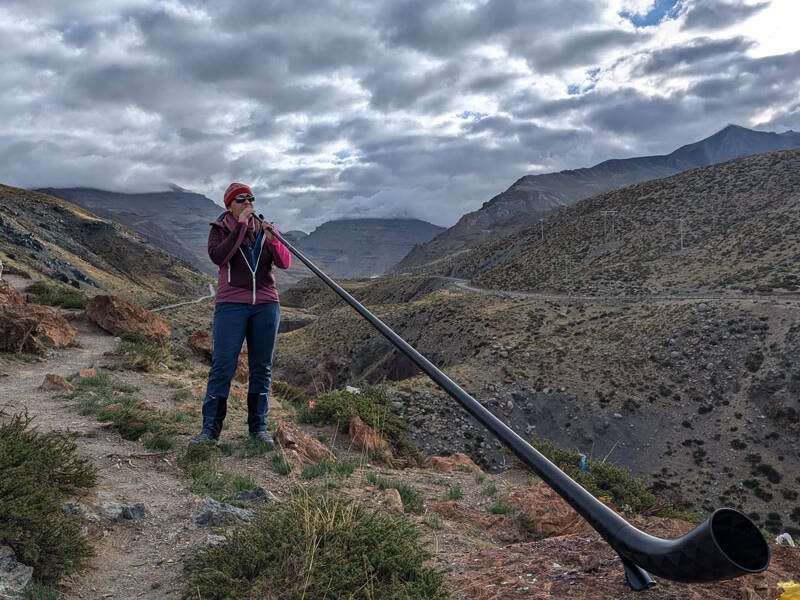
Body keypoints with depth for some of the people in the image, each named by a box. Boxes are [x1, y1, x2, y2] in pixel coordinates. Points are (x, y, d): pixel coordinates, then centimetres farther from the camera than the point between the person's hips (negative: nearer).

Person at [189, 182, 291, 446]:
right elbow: (218, 257, -15)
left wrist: (272, 239, -17)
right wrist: (240, 226, -15)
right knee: (222, 365, -7)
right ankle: (210, 427, 0)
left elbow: (285, 263, 0)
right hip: (231, 305, -3)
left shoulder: (265, 229, 13)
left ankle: (258, 427, 13)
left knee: (262, 366, 5)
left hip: (266, 305, 3)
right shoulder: (220, 229, 6)